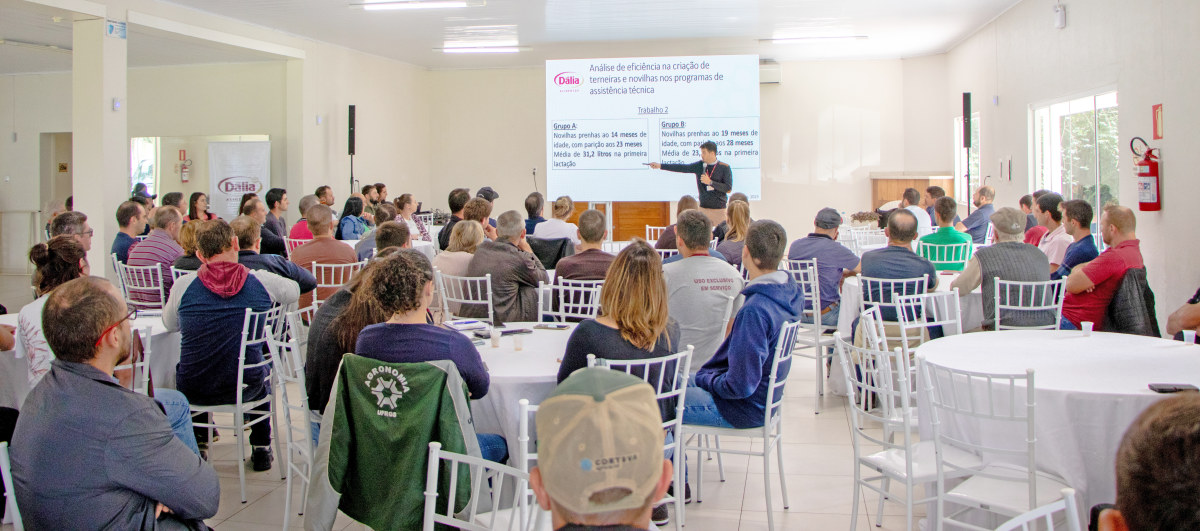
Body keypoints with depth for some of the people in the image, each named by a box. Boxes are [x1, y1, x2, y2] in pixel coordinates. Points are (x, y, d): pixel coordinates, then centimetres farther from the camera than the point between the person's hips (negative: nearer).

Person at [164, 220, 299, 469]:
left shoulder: (184, 285, -10)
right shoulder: (263, 281, -10)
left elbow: (169, 324, 9)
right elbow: (294, 291, 12)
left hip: (193, 390, 0)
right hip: (244, 388, 0)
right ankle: (261, 449, 40)